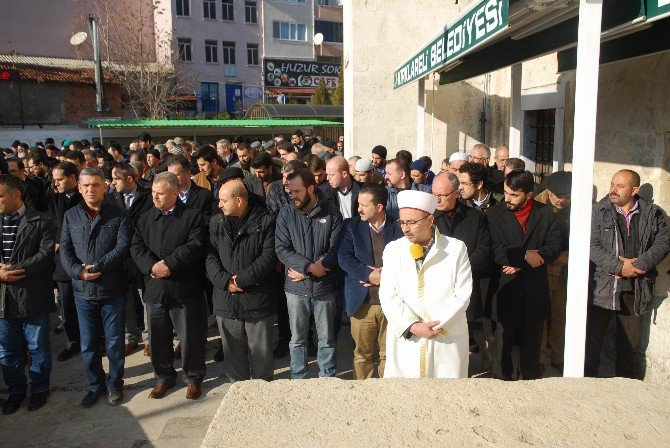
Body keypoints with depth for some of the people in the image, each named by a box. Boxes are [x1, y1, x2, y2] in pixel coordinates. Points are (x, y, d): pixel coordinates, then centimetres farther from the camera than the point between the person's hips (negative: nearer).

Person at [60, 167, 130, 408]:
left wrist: (98, 267, -20)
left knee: (114, 343, 9)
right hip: (83, 291, 3)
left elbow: (123, 246, -12)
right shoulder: (71, 216, 6)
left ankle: (114, 384, 28)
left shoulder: (118, 215, -4)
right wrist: (77, 271, -15)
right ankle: (95, 385, 32)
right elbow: (65, 249, 2)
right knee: (88, 344, 14)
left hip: (112, 289, -3)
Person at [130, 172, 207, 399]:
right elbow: (136, 247, 2)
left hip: (184, 289, -4)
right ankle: (164, 377, 33)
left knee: (191, 337, 6)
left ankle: (193, 378, 26)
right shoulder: (145, 218, 12)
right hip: (154, 289, 4)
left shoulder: (193, 216, -3)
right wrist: (151, 266, -15)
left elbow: (194, 246, -15)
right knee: (158, 338, 14)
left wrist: (168, 264, -20)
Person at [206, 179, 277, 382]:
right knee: (232, 350, 14)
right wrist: (224, 280, -13)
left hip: (258, 299, -4)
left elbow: (269, 255, -11)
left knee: (261, 351, 7)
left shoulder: (265, 221, -5)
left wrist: (243, 278, -16)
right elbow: (210, 255, 3)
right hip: (226, 299, 4)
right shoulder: (217, 222, 9)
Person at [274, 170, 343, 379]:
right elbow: (282, 249, -7)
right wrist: (310, 266, -19)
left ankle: (327, 378, 30)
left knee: (327, 339, 13)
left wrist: (304, 270, -14)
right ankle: (297, 379, 30)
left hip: (325, 288, 0)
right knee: (297, 339, 13)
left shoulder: (332, 213, -4)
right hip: (296, 289, 1)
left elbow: (336, 249, -7)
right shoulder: (286, 214, -2)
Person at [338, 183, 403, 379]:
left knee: (388, 353, 12)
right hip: (362, 302, 0)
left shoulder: (397, 227, 2)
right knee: (362, 353, 9)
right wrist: (369, 274, -16)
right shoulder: (351, 226, 3)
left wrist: (384, 276, -15)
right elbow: (344, 257, -7)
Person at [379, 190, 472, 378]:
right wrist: (413, 326, -13)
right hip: (405, 338, 2)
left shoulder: (456, 248, -1)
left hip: (447, 339, -1)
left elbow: (462, 295, -4)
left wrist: (435, 325, -11)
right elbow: (388, 296, -1)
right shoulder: (393, 249, 4)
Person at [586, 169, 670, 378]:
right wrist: (619, 266, -17)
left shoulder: (653, 214, 4)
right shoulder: (599, 211, -2)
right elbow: (592, 246, -9)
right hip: (602, 287, -2)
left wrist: (639, 264, -15)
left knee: (630, 342, 14)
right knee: (592, 337, 2)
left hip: (636, 288, 2)